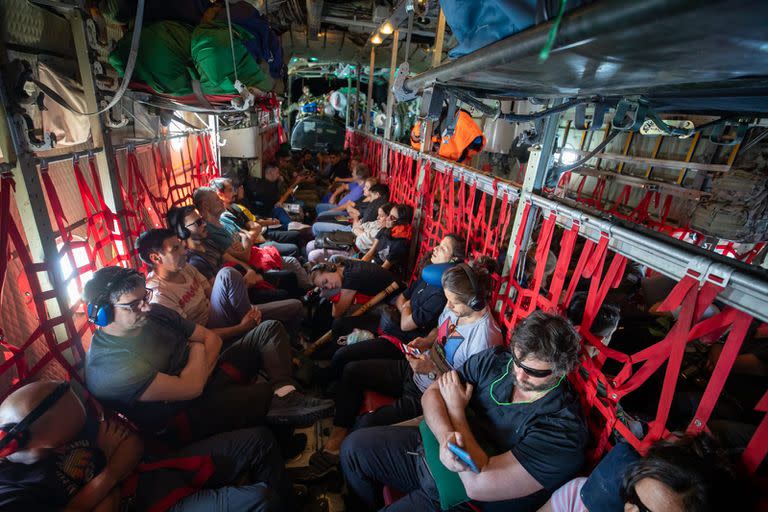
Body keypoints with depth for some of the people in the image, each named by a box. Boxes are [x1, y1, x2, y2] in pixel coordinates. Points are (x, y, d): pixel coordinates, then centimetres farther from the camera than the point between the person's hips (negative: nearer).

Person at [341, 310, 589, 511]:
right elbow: (431, 393, -6)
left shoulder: (564, 431, -25)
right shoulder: (495, 360, -11)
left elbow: (478, 484, -29)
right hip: (433, 447, 5)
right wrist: (446, 436, -28)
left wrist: (456, 406, -19)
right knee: (355, 446, 1)